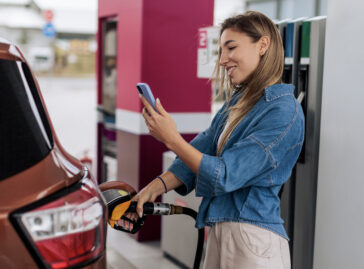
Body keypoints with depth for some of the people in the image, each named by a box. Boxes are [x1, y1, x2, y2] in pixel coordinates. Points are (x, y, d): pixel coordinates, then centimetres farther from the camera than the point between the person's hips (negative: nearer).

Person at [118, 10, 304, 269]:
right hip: (219, 229, 8)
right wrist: (155, 187, -4)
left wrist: (172, 139, -18)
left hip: (253, 239, -8)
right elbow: (202, 149, 7)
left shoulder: (284, 112, -17)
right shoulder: (238, 101, 11)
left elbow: (225, 176, -19)